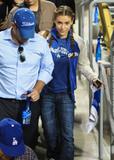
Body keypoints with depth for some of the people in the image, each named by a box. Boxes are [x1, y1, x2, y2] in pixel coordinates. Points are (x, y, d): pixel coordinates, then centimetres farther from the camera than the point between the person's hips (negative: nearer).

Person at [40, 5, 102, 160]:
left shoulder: (78, 42, -2)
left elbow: (83, 64, 7)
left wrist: (93, 78, -10)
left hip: (66, 93, 0)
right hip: (46, 93, 0)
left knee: (67, 136, -2)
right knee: (50, 134, 11)